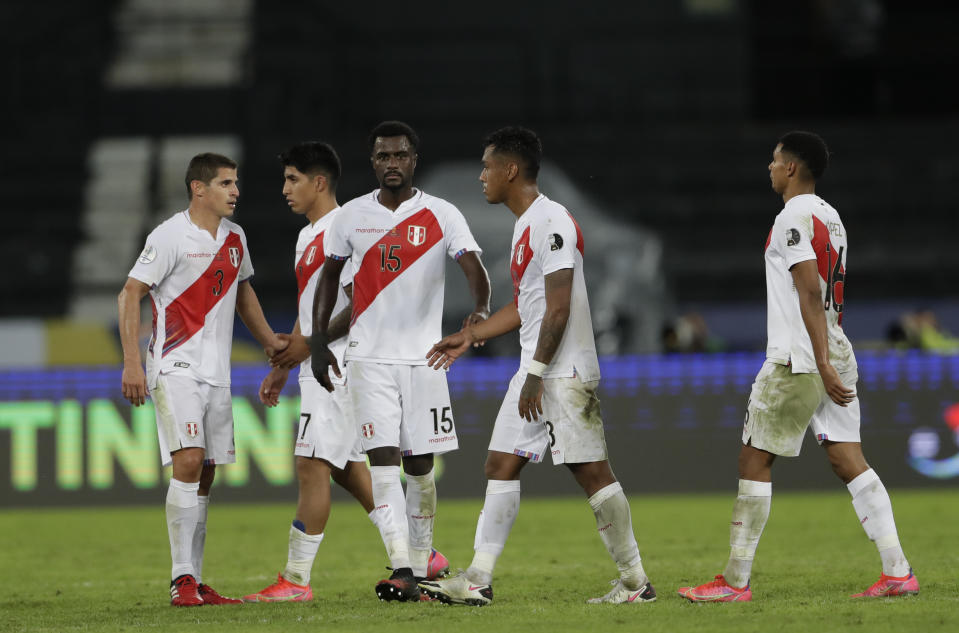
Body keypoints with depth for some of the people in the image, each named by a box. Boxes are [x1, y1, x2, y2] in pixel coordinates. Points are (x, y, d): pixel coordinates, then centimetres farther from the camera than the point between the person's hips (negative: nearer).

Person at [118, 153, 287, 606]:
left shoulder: (234, 238, 12)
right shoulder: (171, 237, -10)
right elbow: (130, 295, -10)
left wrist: (270, 341, 24)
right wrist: (132, 363, -17)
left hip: (216, 373, 7)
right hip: (175, 367, -7)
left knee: (204, 476, 7)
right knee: (188, 461, -18)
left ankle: (194, 583, 12)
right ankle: (182, 581, -18)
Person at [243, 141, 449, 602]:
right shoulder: (308, 236, 18)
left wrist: (310, 344, -18)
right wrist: (281, 367, 22)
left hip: (339, 369, -10)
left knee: (312, 464, -12)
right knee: (348, 467, 13)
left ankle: (296, 579, -11)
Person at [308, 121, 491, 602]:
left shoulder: (442, 216, -2)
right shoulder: (352, 216, 5)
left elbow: (474, 269, -13)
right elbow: (329, 275, 17)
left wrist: (481, 310, -34)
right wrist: (318, 340, 10)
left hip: (423, 358, 0)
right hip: (369, 359, 0)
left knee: (419, 467, 4)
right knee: (383, 460, -12)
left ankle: (419, 571, 16)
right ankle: (401, 573, -19)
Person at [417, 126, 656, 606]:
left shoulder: (551, 223, -15)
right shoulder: (525, 225, 16)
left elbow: (558, 309, -19)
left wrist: (537, 374, -20)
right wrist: (472, 336, 23)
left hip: (566, 373, -10)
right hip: (534, 372, 10)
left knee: (591, 472, -6)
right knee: (501, 463, 6)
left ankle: (635, 581, 0)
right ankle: (478, 579, 7)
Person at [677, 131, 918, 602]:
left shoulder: (794, 218, -12)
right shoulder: (830, 218, 17)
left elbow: (810, 294, -19)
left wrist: (822, 364, -24)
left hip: (798, 360, -9)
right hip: (837, 354, 9)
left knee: (754, 460, -1)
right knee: (848, 461, 4)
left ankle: (735, 581, 1)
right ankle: (897, 571, -4)